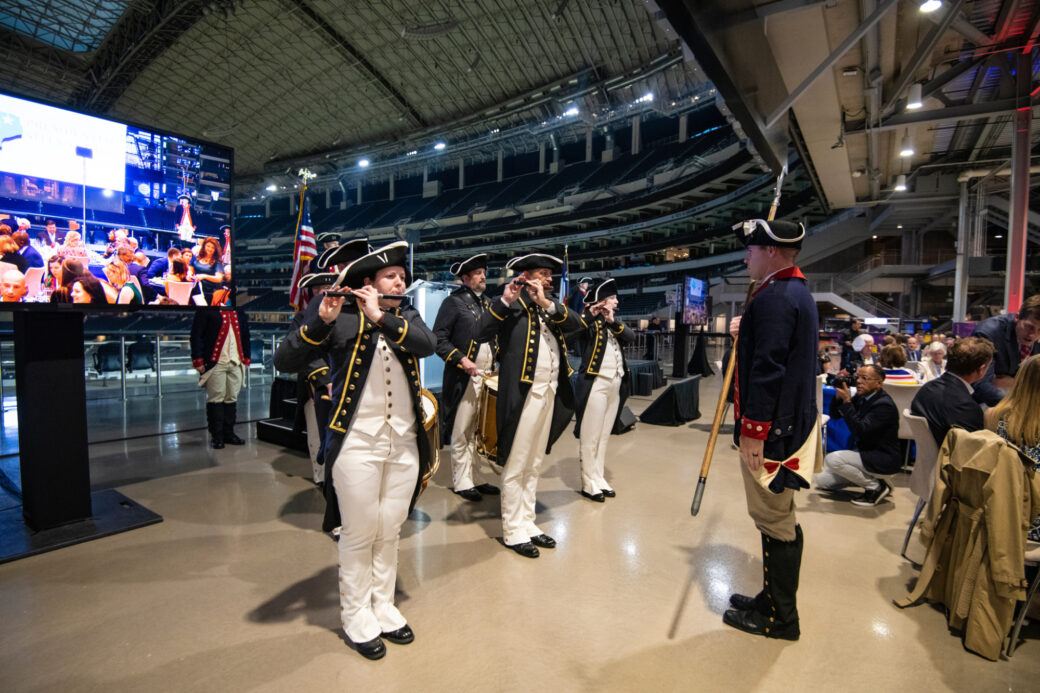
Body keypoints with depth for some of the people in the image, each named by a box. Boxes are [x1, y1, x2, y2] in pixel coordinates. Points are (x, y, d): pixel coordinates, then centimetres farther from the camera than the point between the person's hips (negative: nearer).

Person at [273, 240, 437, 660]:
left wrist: (380, 316, -19)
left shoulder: (406, 318, 10)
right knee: (359, 534, 7)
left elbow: (428, 344, -12)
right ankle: (355, 617, 28)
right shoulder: (339, 318, -4)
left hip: (404, 443, 4)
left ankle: (383, 607, 33)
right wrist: (321, 320, -26)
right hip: (357, 443, -4)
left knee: (390, 532, 15)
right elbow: (284, 362, -13)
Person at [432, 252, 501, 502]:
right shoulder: (453, 302, -4)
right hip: (464, 378, -6)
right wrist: (461, 360, -17)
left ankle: (476, 477, 24)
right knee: (462, 432, 1)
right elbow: (439, 338, -10)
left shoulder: (488, 303, 17)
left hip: (488, 375, 7)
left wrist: (496, 352, 8)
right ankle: (462, 483, 13)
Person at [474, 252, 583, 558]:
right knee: (516, 467, 3)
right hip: (523, 394, -7)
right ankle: (513, 531, 16)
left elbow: (576, 323, -1)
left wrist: (547, 303, -13)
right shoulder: (512, 305, -5)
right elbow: (482, 333, -18)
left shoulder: (551, 306, 15)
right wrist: (505, 300, -24)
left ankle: (527, 524, 29)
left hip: (549, 392, 7)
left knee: (534, 465, 16)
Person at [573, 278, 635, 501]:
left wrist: (613, 320, -12)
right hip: (596, 383, -7)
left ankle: (599, 477, 22)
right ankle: (589, 482, 7)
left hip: (616, 383, 7)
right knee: (590, 435, -1)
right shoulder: (590, 321, -4)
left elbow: (631, 337, 0)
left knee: (604, 434, 12)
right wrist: (589, 314, -25)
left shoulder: (614, 322, 17)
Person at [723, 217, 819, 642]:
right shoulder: (797, 291, 14)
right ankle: (774, 600, 36)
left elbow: (767, 369, -25)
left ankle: (778, 618, 20)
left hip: (771, 429, -11)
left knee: (773, 520, 3)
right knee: (779, 518, 20)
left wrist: (753, 430, -22)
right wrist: (745, 333, 11)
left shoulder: (774, 297, -20)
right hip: (791, 420, 11)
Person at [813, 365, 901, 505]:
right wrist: (839, 395, -11)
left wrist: (847, 401, -28)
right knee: (820, 479, 5)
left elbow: (860, 431, -30)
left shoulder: (884, 405, -22)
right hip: (865, 452, 8)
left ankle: (876, 487, -9)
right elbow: (834, 415, 7)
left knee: (833, 458, -29)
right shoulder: (861, 397, 3)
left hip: (884, 459, -8)